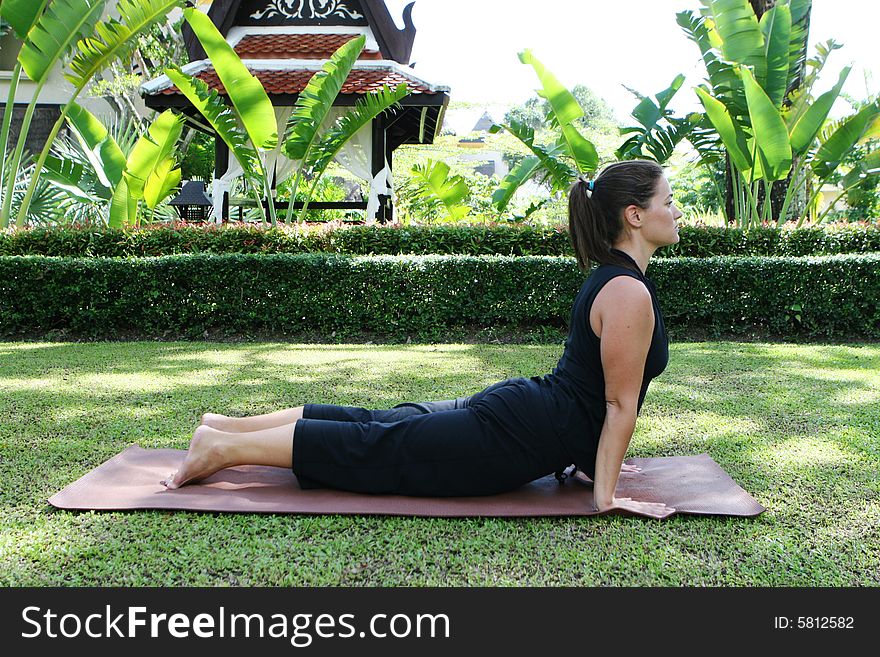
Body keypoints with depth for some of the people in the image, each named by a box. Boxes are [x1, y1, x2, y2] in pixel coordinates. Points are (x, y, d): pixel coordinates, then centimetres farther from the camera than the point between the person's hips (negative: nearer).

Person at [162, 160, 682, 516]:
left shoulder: (610, 278, 13)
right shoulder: (630, 293, -19)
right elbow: (620, 404, -18)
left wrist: (592, 452, 24)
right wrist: (607, 495, -14)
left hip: (514, 407, 9)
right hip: (516, 436, -9)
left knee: (378, 426, 13)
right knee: (376, 448, -3)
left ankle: (229, 425, 21)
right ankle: (224, 445, 4)